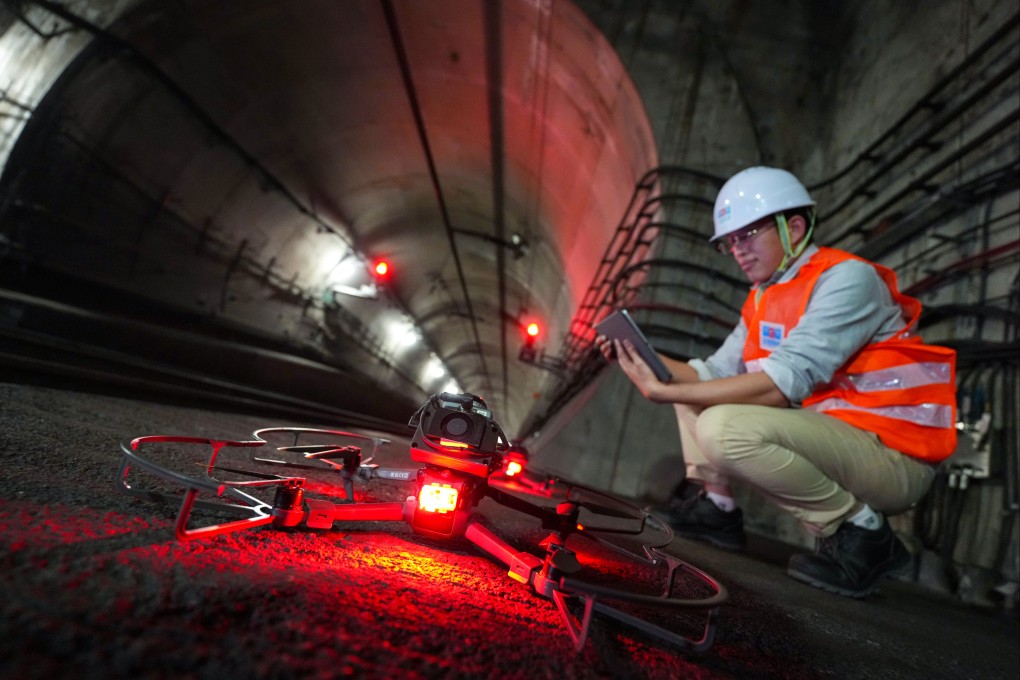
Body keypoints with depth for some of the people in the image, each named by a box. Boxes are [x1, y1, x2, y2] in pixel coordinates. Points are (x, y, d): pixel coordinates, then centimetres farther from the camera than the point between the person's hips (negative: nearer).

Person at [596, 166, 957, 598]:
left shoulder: (846, 278, -16)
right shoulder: (763, 299, 10)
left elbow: (784, 383, -27)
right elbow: (714, 373, 7)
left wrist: (663, 392, -29)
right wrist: (642, 357, -8)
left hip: (893, 455, -8)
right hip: (832, 438, 8)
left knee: (723, 427, -31)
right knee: (694, 387, 10)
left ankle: (862, 534, -12)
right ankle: (713, 506, 10)